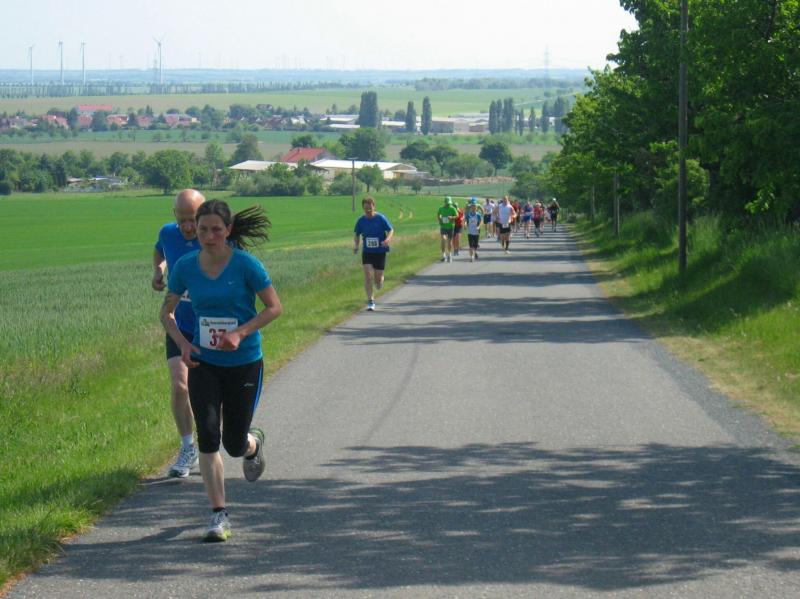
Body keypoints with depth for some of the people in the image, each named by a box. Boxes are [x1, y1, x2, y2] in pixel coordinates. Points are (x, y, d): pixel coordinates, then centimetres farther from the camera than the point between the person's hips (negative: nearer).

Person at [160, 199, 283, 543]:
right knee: (207, 436, -11)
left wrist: (240, 333, -19)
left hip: (244, 364, -2)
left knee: (234, 444, 3)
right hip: (204, 364, 2)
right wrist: (182, 343, -8)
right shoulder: (186, 266, -3)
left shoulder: (246, 265, -12)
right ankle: (219, 515, -2)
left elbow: (274, 308, -6)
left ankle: (253, 443, 42)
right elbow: (167, 311, 10)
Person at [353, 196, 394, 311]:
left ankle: (379, 281, 41)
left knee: (378, 278, 1)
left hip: (380, 251, -1)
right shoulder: (361, 221, -2)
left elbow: (391, 230, -5)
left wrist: (388, 239, -25)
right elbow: (357, 235, 10)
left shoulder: (381, 218, -9)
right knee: (368, 275, -13)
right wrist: (356, 245, -9)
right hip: (367, 252, 1)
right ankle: (370, 301, -5)